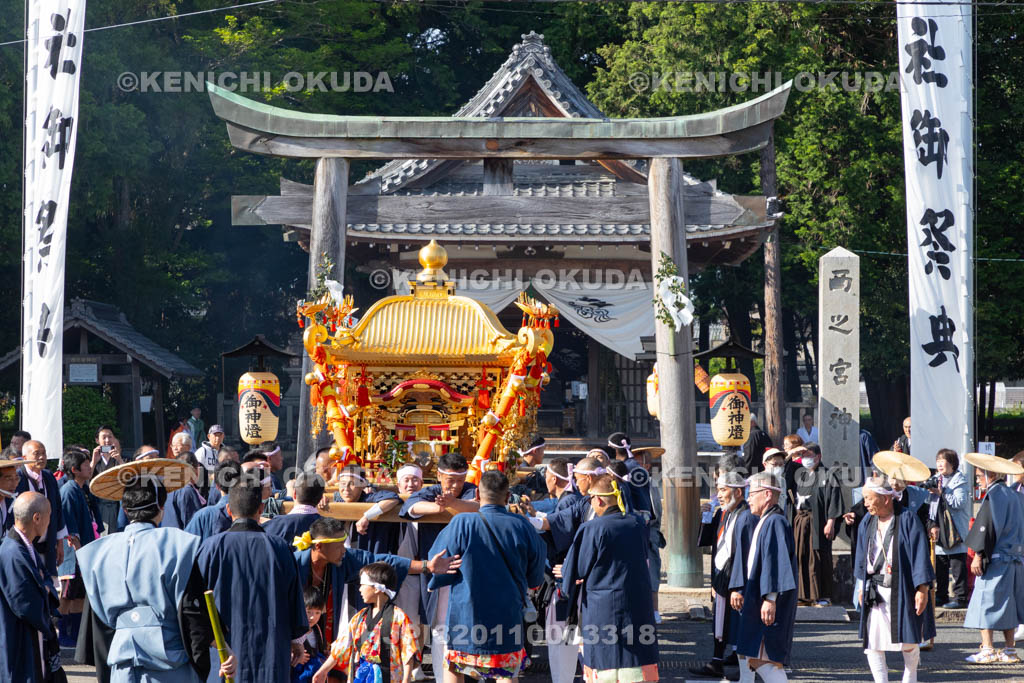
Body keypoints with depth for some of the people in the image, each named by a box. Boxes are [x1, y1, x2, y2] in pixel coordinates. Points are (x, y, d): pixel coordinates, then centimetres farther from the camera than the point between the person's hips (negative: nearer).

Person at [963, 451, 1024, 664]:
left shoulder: (994, 495, -10)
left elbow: (987, 527, -16)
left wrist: (978, 555, -15)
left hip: (995, 559, -8)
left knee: (986, 601, -5)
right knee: (1007, 605, 12)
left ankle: (987, 650, -7)